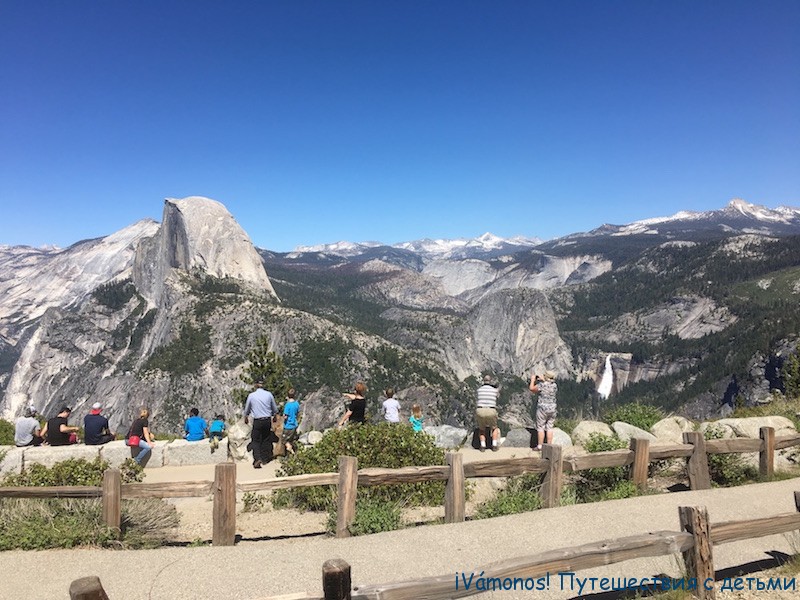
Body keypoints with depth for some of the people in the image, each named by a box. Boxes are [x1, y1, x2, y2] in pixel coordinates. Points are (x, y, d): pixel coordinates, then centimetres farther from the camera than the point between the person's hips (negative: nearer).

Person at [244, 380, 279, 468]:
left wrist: (246, 418, 34)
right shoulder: (269, 394, 2)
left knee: (255, 440, 2)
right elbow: (275, 409, 13)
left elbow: (247, 409, 14)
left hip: (257, 421, -2)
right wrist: (274, 416, 33)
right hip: (267, 420, 2)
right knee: (266, 440, 14)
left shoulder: (251, 395, -1)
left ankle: (257, 458, -16)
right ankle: (265, 459, 19)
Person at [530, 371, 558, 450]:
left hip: (542, 409, -5)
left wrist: (532, 380, 11)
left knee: (540, 427, 2)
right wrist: (543, 380, 26)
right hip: (552, 409, 5)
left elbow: (531, 388, -3)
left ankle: (539, 446, 4)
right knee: (549, 427, 9)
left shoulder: (542, 385, -15)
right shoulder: (555, 385, 0)